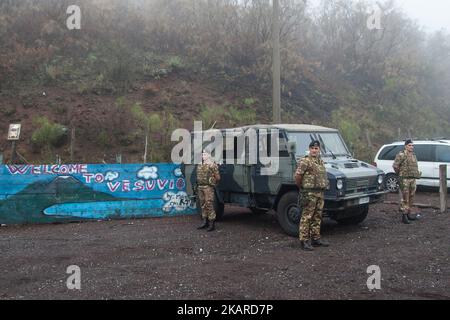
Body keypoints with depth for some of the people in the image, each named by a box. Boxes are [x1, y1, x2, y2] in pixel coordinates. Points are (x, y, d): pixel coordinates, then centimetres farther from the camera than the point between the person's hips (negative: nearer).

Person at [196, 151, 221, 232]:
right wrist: (198, 186, 16)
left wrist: (212, 183, 5)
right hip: (200, 187, 8)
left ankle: (212, 224, -3)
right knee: (203, 205, 11)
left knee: (209, 205, -8)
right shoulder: (200, 166, 15)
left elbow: (218, 178, -8)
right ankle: (205, 222, 20)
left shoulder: (212, 165, -9)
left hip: (208, 188, -8)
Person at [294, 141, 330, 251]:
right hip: (309, 193, -8)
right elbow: (297, 176, -14)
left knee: (317, 217, 13)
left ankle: (316, 239, 23)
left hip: (320, 193, 8)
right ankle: (304, 241, 0)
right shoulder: (305, 161, -11)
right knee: (306, 217, -5)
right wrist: (301, 188, -2)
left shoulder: (321, 161, 15)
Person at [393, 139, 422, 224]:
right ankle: (404, 216, -3)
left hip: (413, 179, 8)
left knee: (411, 198, 12)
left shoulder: (413, 155, 16)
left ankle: (409, 214, 22)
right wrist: (400, 174, -4)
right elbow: (395, 166, -12)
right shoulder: (401, 155, -9)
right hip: (404, 179, -8)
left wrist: (417, 174, 15)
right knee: (405, 198, -7)